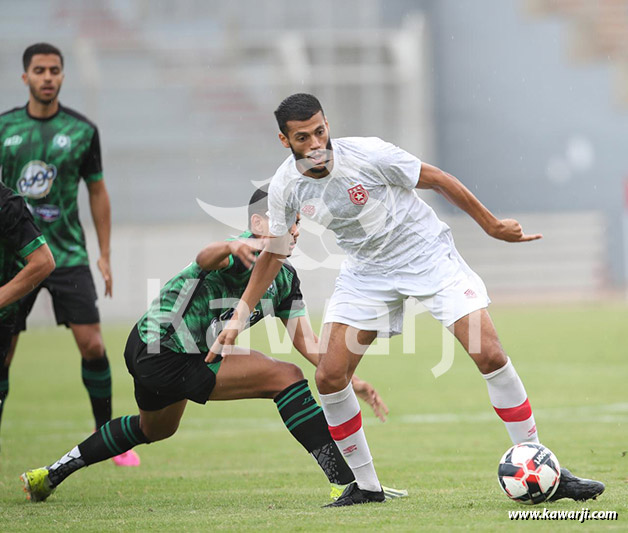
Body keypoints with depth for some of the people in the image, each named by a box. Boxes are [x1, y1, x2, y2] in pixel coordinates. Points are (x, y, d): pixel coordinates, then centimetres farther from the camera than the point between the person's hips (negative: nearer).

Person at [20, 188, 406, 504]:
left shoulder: (285, 278, 7)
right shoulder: (249, 255, -21)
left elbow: (308, 345, 7)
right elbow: (206, 258, -45)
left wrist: (353, 382, -2)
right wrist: (231, 247, -67)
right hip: (163, 358, -11)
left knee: (154, 429, 35)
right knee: (284, 376, -20)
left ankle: (52, 475, 46)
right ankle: (346, 481, -23)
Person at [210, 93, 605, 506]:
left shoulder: (367, 154, -23)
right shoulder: (285, 187, -10)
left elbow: (437, 179, -10)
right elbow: (273, 254, 5)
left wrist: (492, 226, -3)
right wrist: (239, 317, 1)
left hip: (428, 254, -4)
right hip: (367, 271, 4)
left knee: (491, 355, -15)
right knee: (329, 377, -10)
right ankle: (365, 486, 8)